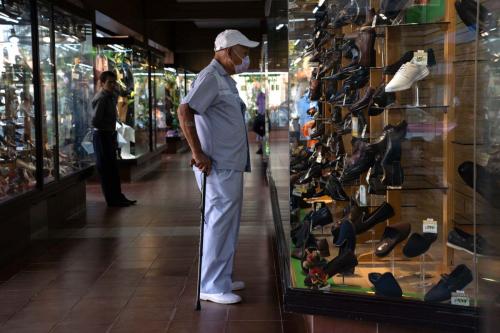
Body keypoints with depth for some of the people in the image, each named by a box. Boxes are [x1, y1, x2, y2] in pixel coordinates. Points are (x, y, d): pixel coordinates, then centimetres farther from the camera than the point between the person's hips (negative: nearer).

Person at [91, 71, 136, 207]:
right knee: (106, 169, -2)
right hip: (102, 136, -9)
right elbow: (95, 121, -22)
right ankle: (112, 199, 4)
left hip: (109, 136, 9)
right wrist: (110, 127, -11)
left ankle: (118, 197, 22)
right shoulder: (101, 98, -16)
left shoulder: (111, 97, 12)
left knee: (113, 168, 14)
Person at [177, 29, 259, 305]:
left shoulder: (226, 80, 19)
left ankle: (222, 278, 26)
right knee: (219, 223, -6)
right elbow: (184, 111, -23)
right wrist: (197, 153, -23)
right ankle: (212, 286, 1)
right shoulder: (210, 77, -13)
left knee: (229, 223, 16)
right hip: (218, 166, -10)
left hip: (232, 165, 10)